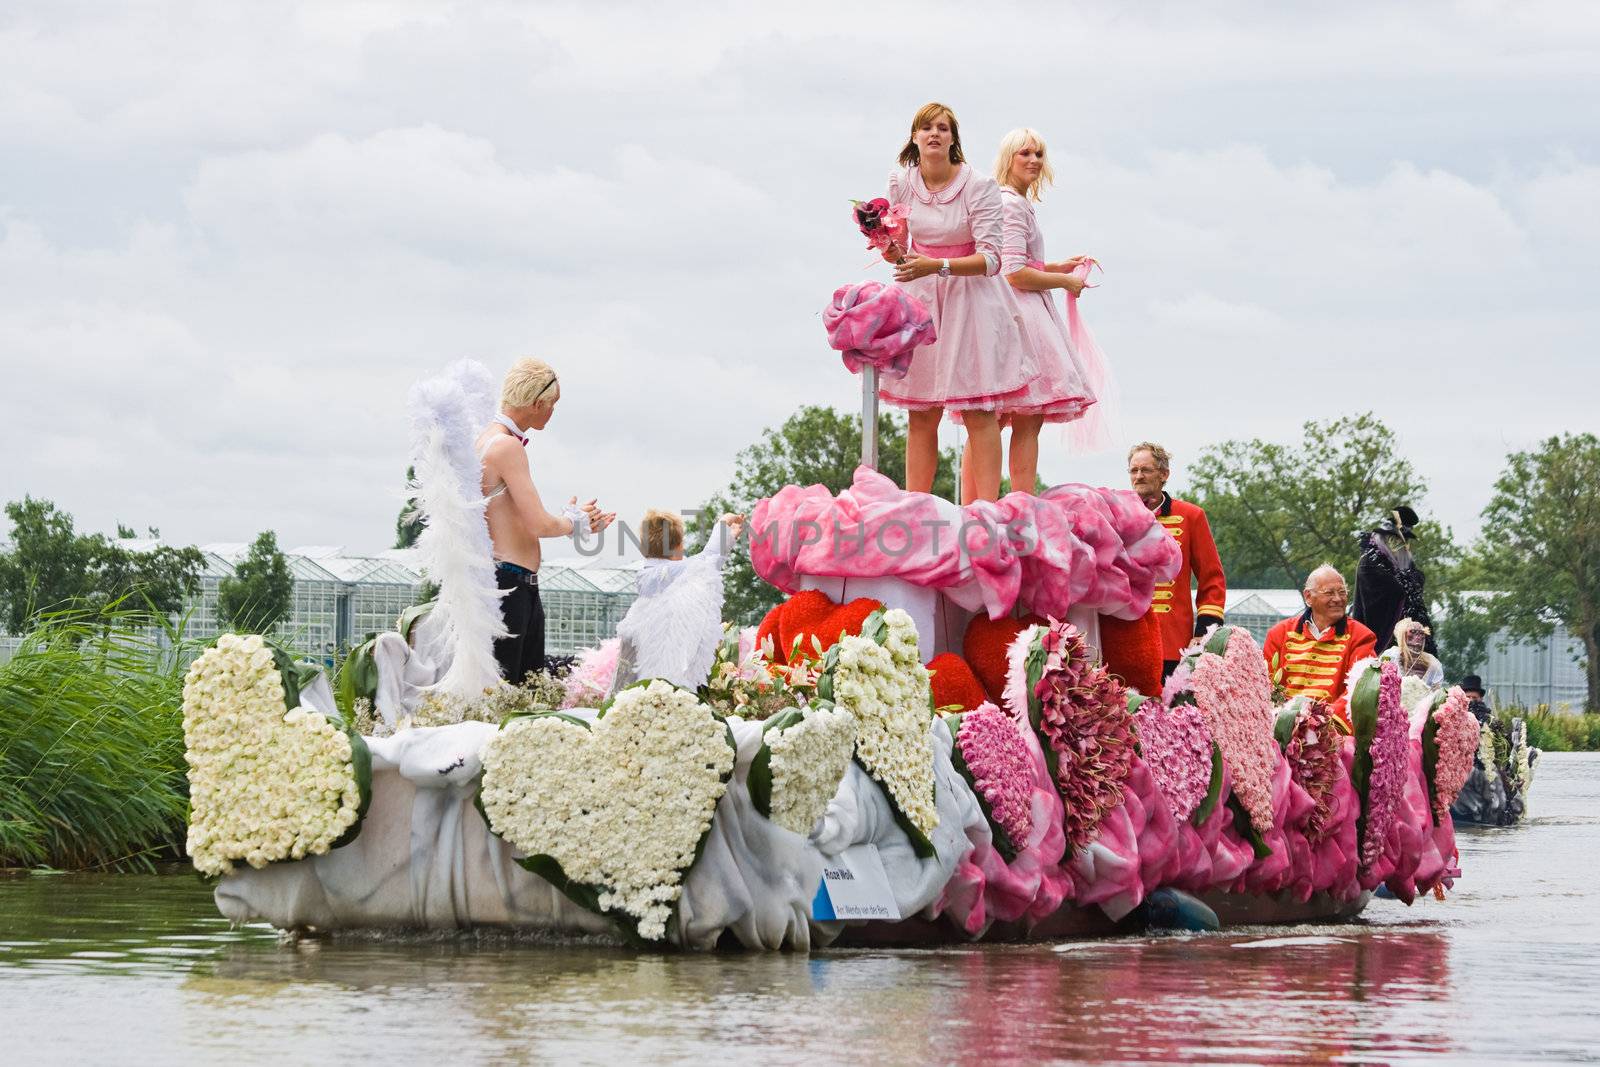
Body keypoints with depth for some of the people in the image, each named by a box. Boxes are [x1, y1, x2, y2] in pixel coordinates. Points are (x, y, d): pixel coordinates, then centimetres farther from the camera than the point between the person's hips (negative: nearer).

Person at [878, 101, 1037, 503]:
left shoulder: (979, 186, -12)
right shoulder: (901, 183, 0)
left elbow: (991, 259, -14)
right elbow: (898, 249, 10)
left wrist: (937, 266, -27)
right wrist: (894, 255, -14)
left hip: (970, 298, -4)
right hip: (920, 301, 4)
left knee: (978, 413, -8)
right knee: (921, 416, 3)